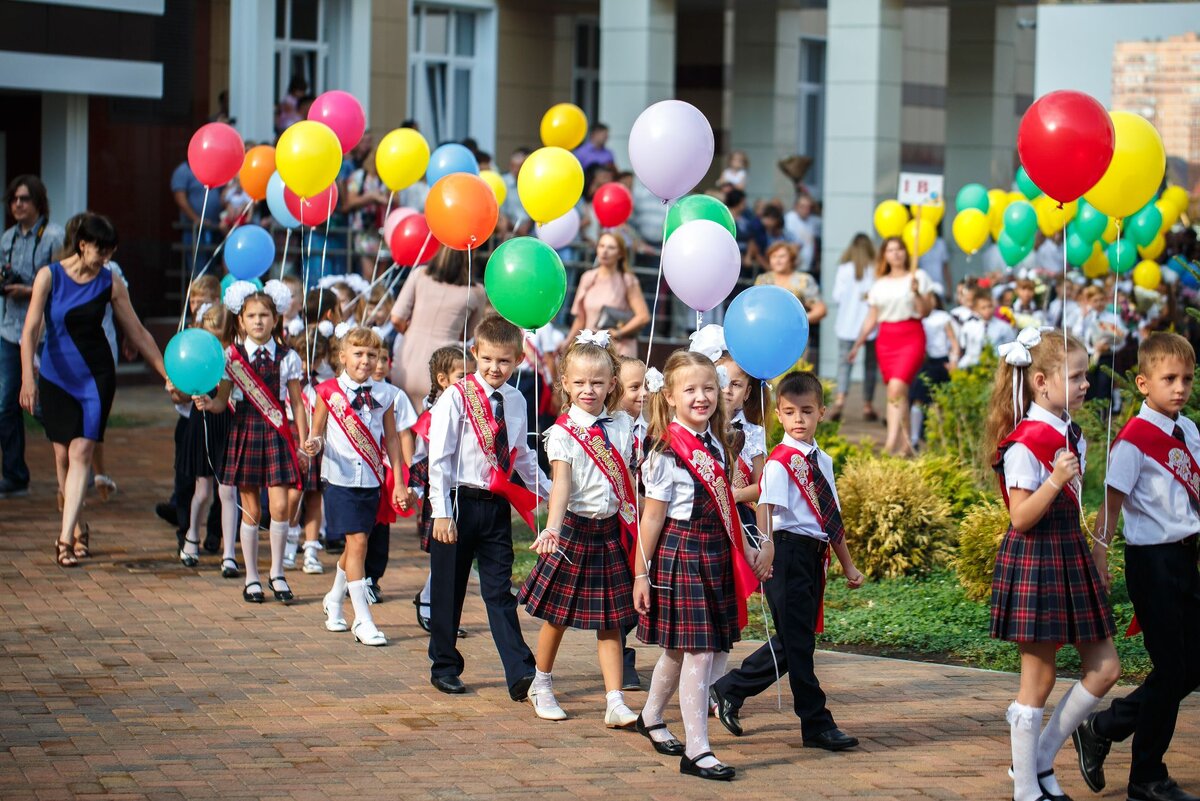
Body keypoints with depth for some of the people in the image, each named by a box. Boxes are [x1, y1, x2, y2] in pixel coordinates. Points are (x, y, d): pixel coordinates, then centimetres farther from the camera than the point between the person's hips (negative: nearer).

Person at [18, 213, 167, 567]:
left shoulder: (110, 283, 0)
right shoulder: (49, 276, -5)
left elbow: (138, 333, 6)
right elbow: (31, 330, -10)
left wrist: (168, 375, 4)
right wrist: (27, 377, -21)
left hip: (96, 377, 0)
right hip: (55, 376, 0)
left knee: (81, 452, -12)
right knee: (63, 455, 3)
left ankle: (66, 539, -17)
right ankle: (77, 529, 19)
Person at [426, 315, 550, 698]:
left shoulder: (516, 402, 7)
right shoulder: (456, 398, -9)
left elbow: (523, 456, 20)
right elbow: (439, 458, -11)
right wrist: (442, 512, -16)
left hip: (497, 506, 4)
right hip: (459, 502, -4)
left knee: (500, 593, 3)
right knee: (448, 591, 7)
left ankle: (520, 674, -5)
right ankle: (444, 667, 21)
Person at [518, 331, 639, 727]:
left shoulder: (621, 424, 3)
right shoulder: (562, 433, -11)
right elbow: (561, 484, -23)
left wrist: (638, 525, 9)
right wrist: (551, 530, -37)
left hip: (613, 530, 3)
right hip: (576, 527, -3)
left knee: (610, 621, 4)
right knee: (558, 616, 10)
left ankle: (615, 703, 3)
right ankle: (542, 686, 31)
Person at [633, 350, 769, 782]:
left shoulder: (717, 445, 8)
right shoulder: (667, 453, -13)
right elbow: (653, 517, -12)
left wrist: (746, 551, 10)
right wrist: (641, 573, -10)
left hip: (715, 553, 7)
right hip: (681, 552, -7)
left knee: (680, 647, 19)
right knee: (697, 651, -8)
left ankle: (651, 718, 39)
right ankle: (696, 750, -4)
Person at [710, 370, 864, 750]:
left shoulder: (821, 460, 12)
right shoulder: (780, 462, -11)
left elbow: (832, 517, 19)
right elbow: (765, 508, -23)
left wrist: (847, 565, 22)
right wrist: (765, 551, -38)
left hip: (814, 555, 8)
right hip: (789, 551, -8)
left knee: (794, 640, 14)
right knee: (797, 641, -1)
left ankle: (731, 690, 27)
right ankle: (816, 725, 5)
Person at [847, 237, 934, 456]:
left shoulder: (918, 276, 4)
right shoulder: (879, 285, 15)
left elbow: (924, 311, -1)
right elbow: (872, 318, 18)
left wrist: (916, 292, -17)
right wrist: (857, 345, 16)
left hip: (911, 337, -4)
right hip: (885, 339, 4)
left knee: (896, 386, -21)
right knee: (900, 392, 4)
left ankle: (891, 442, -28)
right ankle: (905, 444, 11)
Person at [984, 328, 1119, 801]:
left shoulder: (1071, 436, 10)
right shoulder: (1024, 443, -17)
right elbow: (1021, 518, -19)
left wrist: (1096, 557, 21)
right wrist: (1054, 481, -31)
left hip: (1071, 559, 9)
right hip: (1034, 564, -9)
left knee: (1104, 670, 6)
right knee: (1038, 682, -1)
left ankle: (1039, 760, 18)